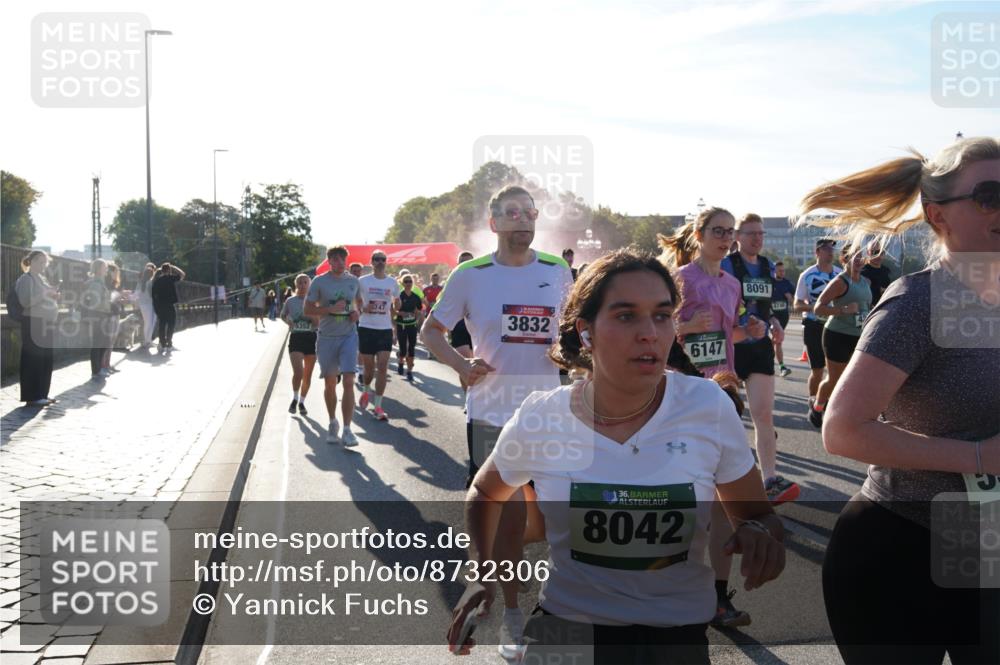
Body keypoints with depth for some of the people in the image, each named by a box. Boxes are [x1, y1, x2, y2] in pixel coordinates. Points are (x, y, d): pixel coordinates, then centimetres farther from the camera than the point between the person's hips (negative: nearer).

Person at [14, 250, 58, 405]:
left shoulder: (42, 279, 19)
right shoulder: (26, 279, -6)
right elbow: (25, 301, -17)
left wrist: (54, 297, 7)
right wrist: (44, 294, -21)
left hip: (46, 323, 9)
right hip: (33, 323, -9)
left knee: (46, 360, 9)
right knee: (33, 359, -7)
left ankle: (42, 394, 16)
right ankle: (32, 397, -5)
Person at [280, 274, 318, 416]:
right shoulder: (290, 301, 4)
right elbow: (282, 316, 21)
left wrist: (312, 316, -19)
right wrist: (288, 321, 0)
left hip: (311, 338, 1)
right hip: (296, 338, -1)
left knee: (308, 374, 8)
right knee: (298, 372, -16)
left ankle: (302, 402, 25)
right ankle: (295, 398, 9)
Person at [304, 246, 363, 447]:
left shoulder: (353, 281, 5)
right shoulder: (319, 282, -4)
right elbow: (308, 310, -4)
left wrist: (357, 312, 0)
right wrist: (331, 309, -18)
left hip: (349, 336, 1)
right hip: (327, 337, -1)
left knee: (348, 382, -12)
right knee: (330, 384, 10)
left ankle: (347, 430, -11)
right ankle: (333, 423, 31)